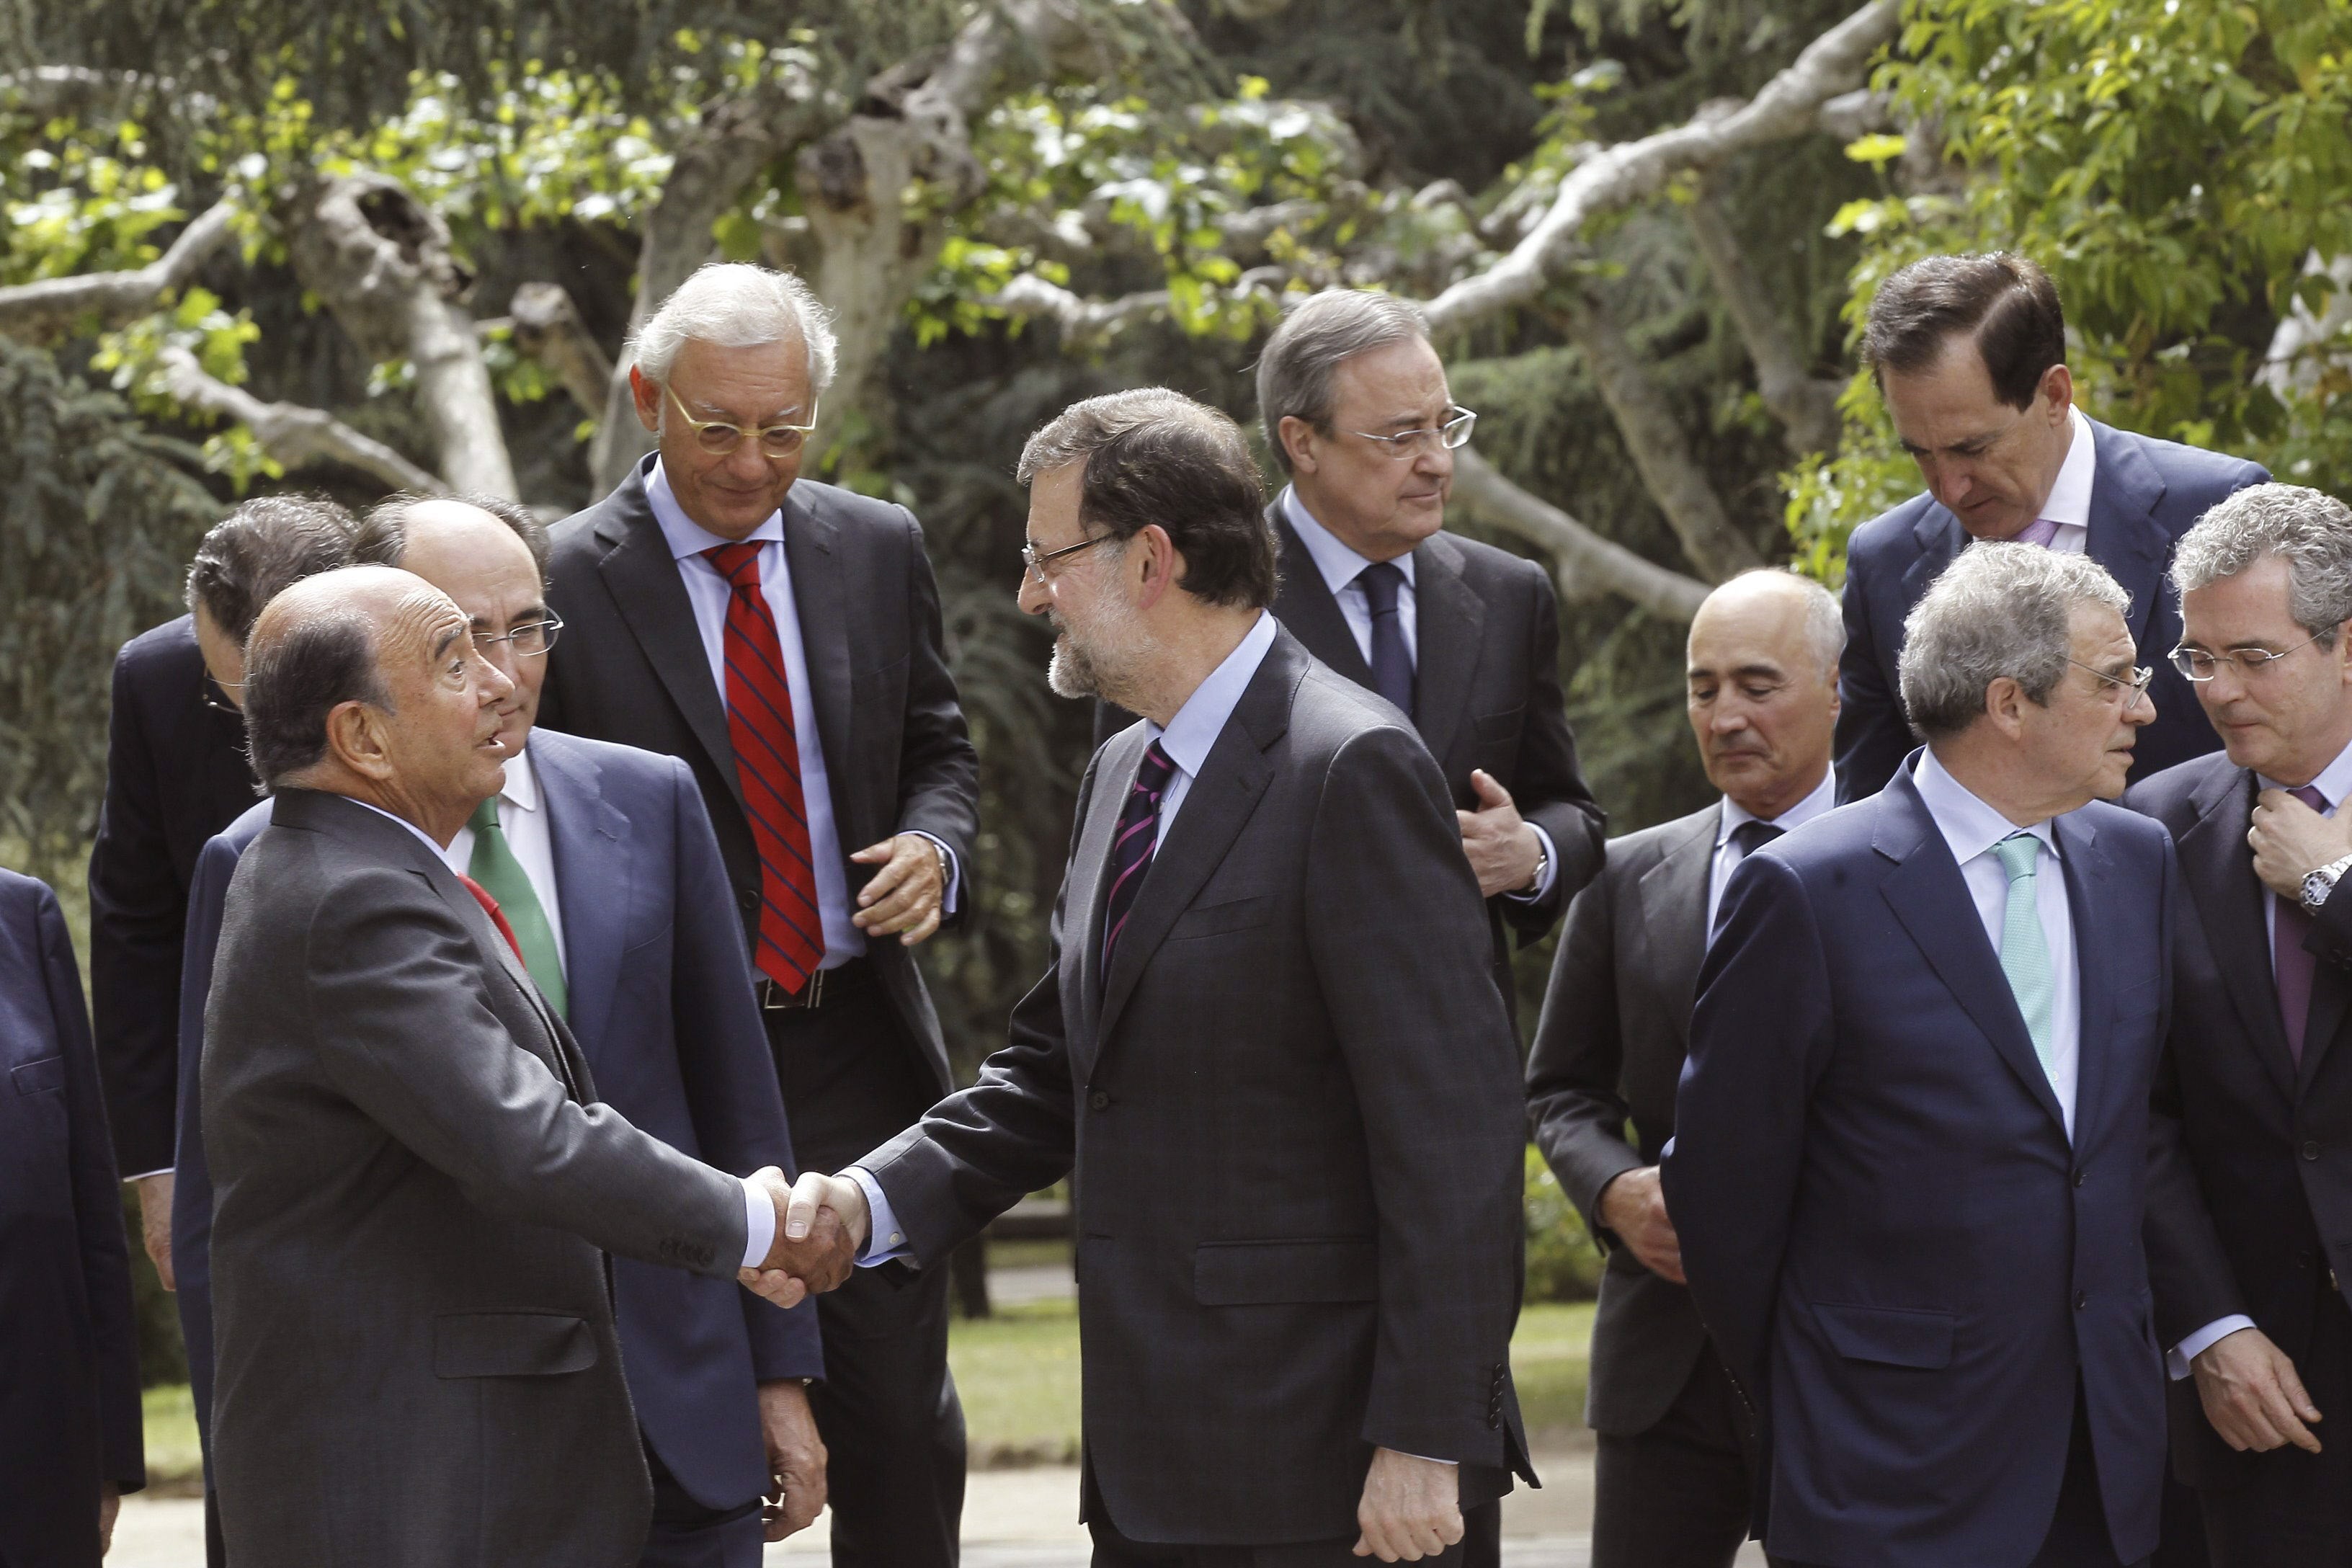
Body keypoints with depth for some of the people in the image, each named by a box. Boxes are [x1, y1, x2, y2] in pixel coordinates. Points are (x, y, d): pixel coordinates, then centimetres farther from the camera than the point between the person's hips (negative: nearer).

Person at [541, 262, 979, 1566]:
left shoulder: (878, 551, 6)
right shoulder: (567, 581, -7)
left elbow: (938, 748, 18)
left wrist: (934, 846, -5)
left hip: (858, 1052, 3)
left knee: (900, 1421, 6)